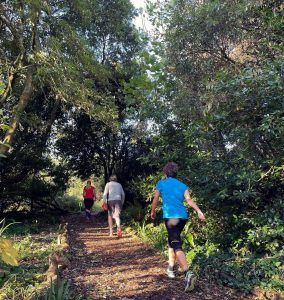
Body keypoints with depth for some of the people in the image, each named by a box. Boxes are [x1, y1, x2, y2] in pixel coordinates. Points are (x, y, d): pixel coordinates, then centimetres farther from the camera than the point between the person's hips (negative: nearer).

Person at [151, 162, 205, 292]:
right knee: (172, 240, 24)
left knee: (177, 245, -12)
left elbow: (155, 200, 12)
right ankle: (170, 268, 32)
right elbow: (189, 200, -4)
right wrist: (199, 211, -13)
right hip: (183, 216, 5)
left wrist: (153, 212, 28)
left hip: (170, 216, -5)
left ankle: (188, 273, -30)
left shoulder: (161, 183, 6)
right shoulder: (182, 185, 12)